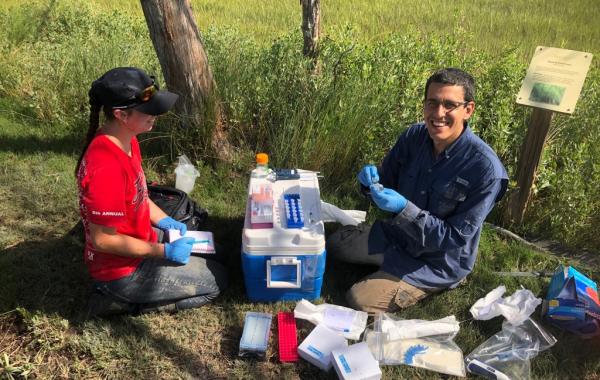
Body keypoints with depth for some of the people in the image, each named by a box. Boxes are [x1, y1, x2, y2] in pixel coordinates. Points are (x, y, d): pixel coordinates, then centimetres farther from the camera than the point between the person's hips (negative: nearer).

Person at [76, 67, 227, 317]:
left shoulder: (127, 140, -4)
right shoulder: (106, 168, -35)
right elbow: (103, 240, -28)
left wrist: (164, 221, 2)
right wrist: (164, 251, -21)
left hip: (138, 241, 9)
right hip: (123, 268, -9)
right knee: (217, 281, 1)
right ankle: (122, 300, 2)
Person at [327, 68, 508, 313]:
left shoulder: (485, 168, -30)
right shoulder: (414, 136, -13)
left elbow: (457, 238, -26)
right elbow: (387, 184, 1)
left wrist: (404, 209, -37)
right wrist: (371, 182, -24)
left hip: (439, 261, -6)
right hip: (399, 233, 6)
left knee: (360, 300, -12)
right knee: (335, 244, 10)